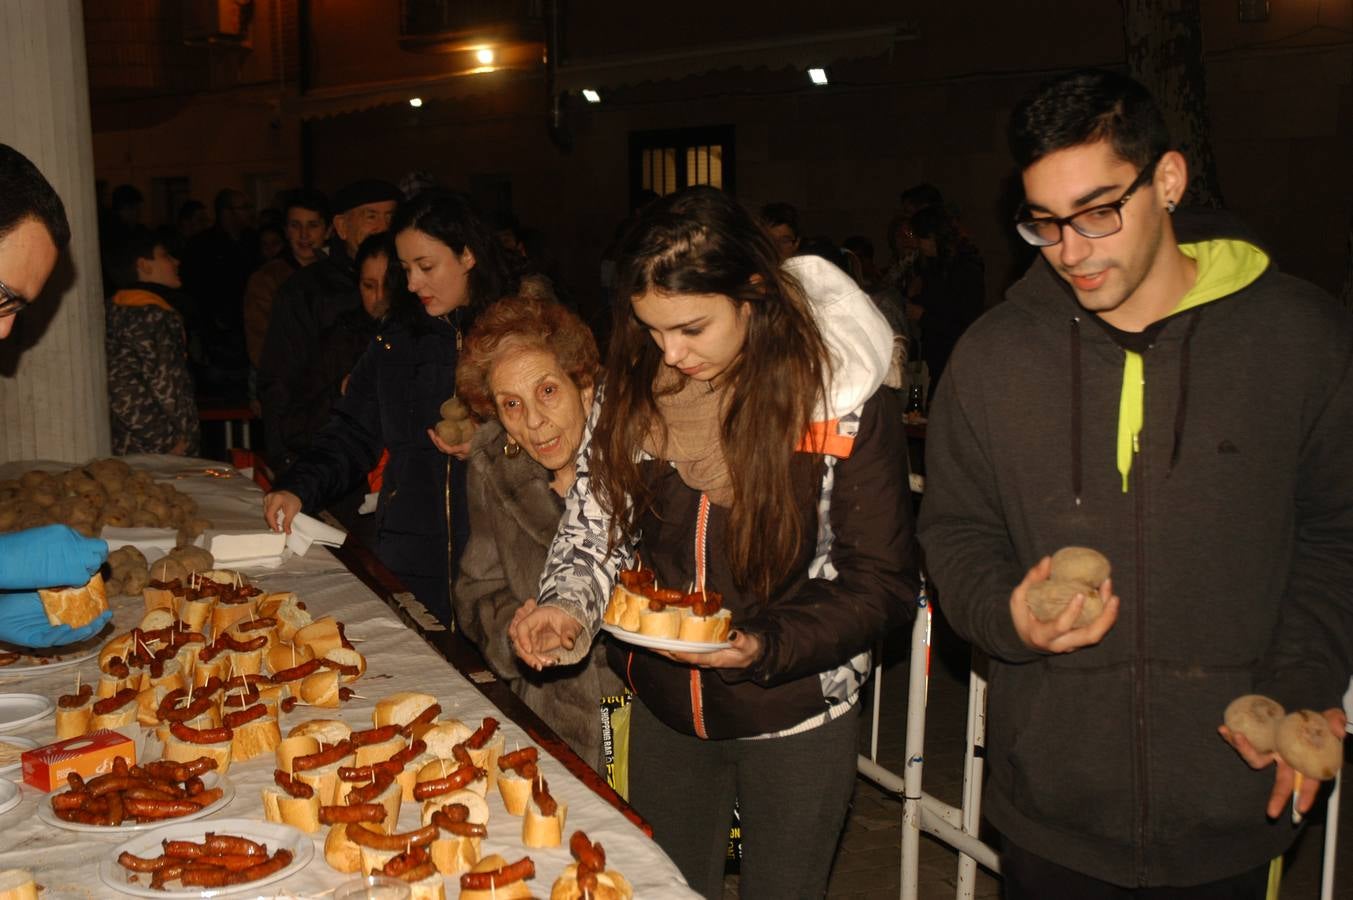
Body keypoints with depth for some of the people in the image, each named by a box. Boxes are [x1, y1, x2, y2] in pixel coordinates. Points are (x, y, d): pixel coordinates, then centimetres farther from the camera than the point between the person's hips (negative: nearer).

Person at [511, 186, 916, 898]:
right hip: (662, 711, 4)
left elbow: (883, 585, -14)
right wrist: (567, 605, -17)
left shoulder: (848, 404, -18)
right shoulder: (634, 387, -6)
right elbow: (596, 525, 3)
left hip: (794, 717, -3)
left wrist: (766, 646, -28)